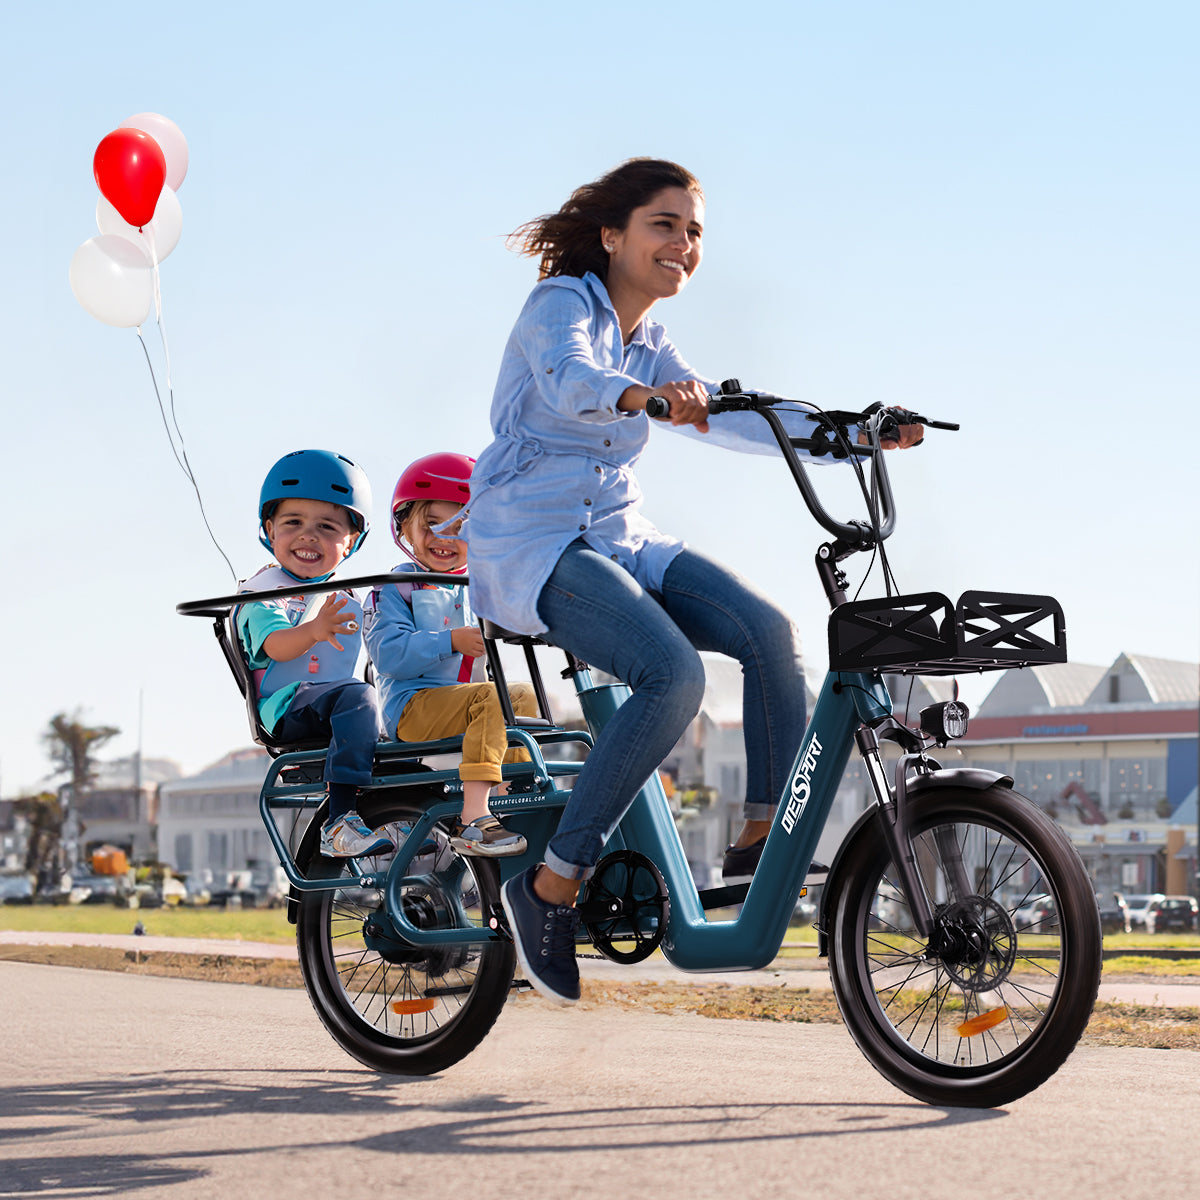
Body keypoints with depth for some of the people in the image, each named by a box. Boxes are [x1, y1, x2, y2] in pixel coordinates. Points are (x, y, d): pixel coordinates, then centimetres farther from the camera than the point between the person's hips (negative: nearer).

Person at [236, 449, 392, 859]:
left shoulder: (349, 598, 21)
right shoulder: (263, 591, 0)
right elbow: (276, 645, -19)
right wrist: (312, 631, -41)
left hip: (338, 707, 7)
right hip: (287, 707, -7)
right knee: (357, 695, -34)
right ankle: (340, 821, -42)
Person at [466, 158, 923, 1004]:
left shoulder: (651, 350, 17)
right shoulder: (562, 303, -6)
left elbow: (736, 417, 9)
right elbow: (570, 377, -28)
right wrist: (643, 396, -50)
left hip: (618, 544, 7)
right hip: (529, 547, -7)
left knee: (769, 631, -17)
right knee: (674, 674, -30)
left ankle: (770, 837, -7)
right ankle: (554, 883, -21)